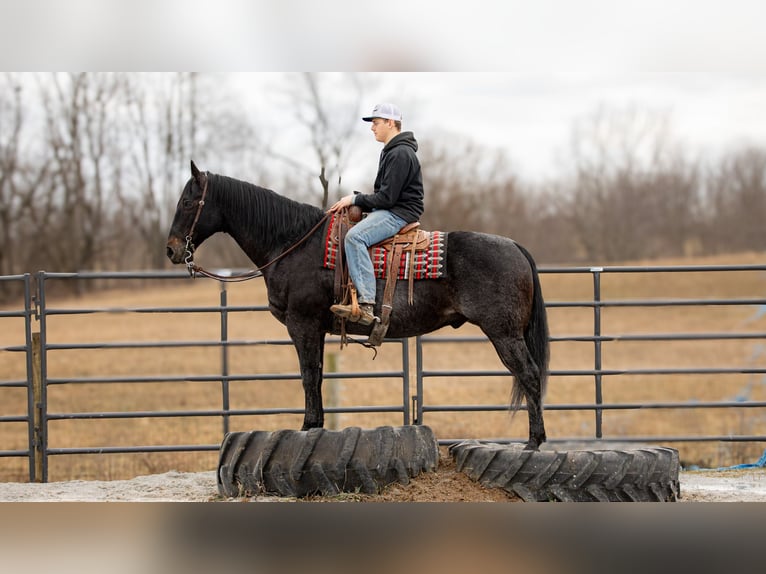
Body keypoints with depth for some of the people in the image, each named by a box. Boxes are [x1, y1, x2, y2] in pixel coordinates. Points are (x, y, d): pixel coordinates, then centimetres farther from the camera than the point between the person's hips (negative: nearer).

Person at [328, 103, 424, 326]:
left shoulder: (400, 154, -14)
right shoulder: (391, 152, 20)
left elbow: (387, 197, -20)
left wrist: (356, 199, -12)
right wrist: (357, 202, 9)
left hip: (399, 214, -12)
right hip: (388, 211, 12)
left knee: (354, 237, -32)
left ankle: (366, 305, -42)